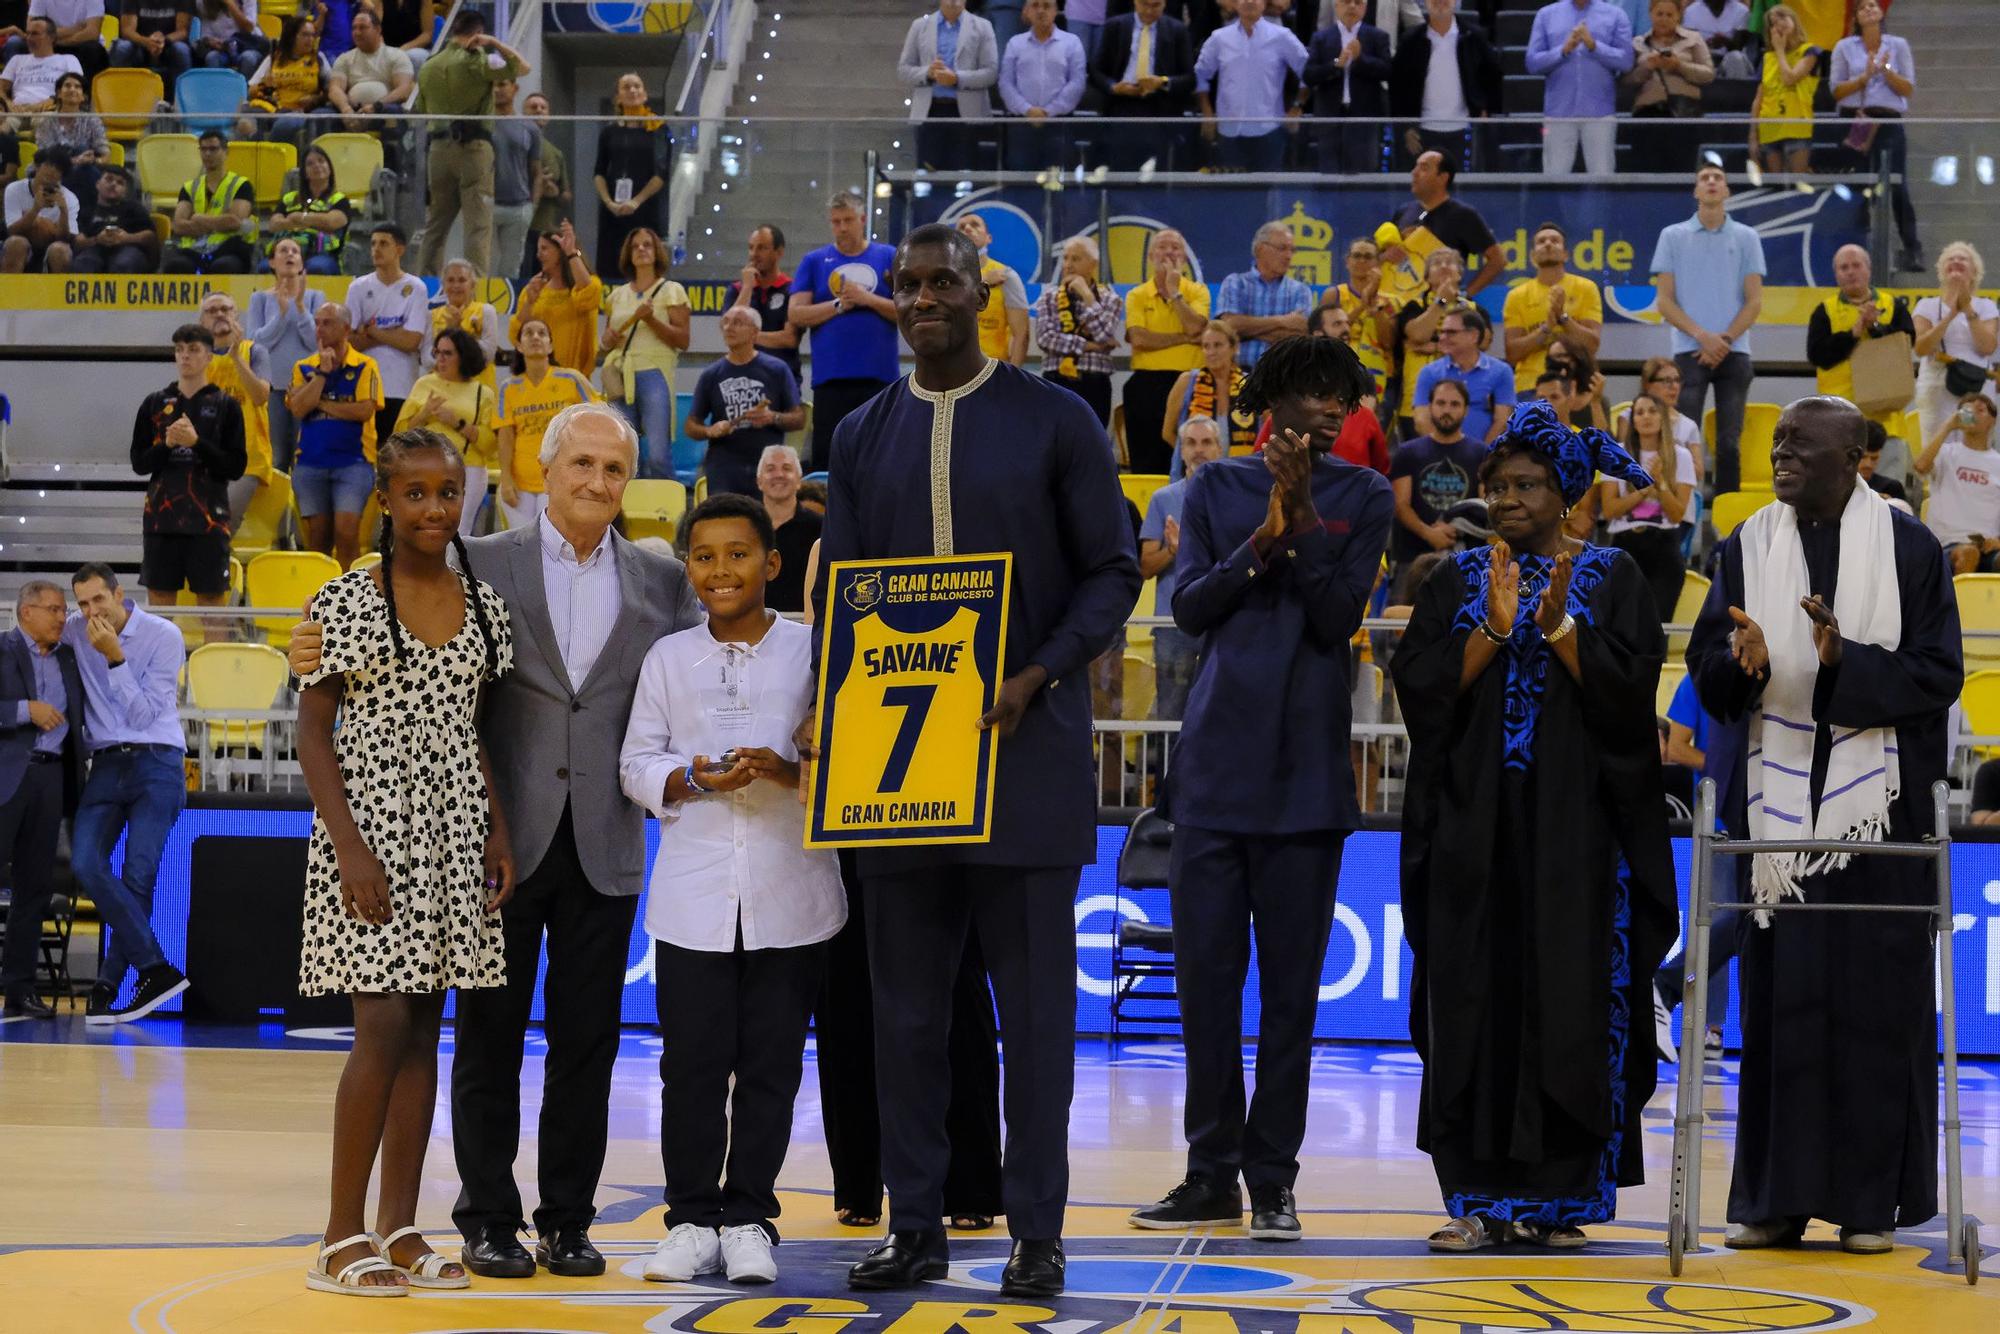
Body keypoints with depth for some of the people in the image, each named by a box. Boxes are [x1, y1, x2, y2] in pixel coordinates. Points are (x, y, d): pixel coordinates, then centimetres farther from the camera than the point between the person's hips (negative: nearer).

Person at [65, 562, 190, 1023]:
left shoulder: (163, 635, -3)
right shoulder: (76, 632, 8)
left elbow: (144, 714, -6)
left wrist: (115, 658, -14)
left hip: (156, 765, -4)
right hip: (106, 765, 4)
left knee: (138, 877, -12)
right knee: (86, 863, -18)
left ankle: (109, 985, -5)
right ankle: (157, 968, -17)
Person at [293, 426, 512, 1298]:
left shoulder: (482, 604, 9)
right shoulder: (345, 603, -6)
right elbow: (313, 733, -6)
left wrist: (500, 832, 6)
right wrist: (349, 846, -14)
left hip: (454, 833, 5)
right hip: (371, 825, -5)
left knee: (424, 1029, 7)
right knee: (384, 1027, -9)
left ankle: (399, 1229, 13)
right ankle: (342, 1237, -1)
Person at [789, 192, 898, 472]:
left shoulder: (889, 258, 8)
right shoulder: (814, 261, 10)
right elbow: (796, 315, 2)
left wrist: (868, 299, -9)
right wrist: (839, 305, -8)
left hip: (878, 375, 0)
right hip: (830, 376, 0)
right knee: (826, 456, 0)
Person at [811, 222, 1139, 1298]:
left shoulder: (1055, 422, 1)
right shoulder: (862, 438, 12)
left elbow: (1112, 571, 1)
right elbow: (838, 591, 12)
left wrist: (1038, 676, -14)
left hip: (1024, 748, -3)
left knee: (1033, 1004, 0)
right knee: (906, 1007, 7)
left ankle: (1036, 1230, 7)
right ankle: (915, 1225, 15)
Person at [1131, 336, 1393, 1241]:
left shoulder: (1363, 499, 5)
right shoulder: (1217, 489, 9)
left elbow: (1340, 618, -5)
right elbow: (1189, 607, 0)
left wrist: (1303, 523, -14)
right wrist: (1264, 538, -11)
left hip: (1305, 768, -1)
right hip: (1215, 760, 1)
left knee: (1291, 982, 1)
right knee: (1206, 972, 2)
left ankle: (1273, 1178, 7)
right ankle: (1212, 1174, 11)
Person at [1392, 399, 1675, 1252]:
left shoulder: (1611, 579, 6)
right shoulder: (1456, 581, 10)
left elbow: (1631, 688, -5)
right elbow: (1420, 686, -2)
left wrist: (1559, 625, -17)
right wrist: (1495, 629, -14)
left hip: (1575, 824, -1)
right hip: (1475, 822, 1)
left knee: (1569, 1004, -2)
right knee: (1476, 1001, -2)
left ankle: (1559, 1195, 4)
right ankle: (1480, 1197, 1)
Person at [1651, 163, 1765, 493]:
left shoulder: (1746, 238, 10)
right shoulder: (1673, 236, 8)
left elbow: (1754, 302, 6)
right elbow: (1665, 301, 3)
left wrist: (1724, 340, -8)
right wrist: (1702, 336, -10)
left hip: (1734, 352, 1)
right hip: (1689, 352, -1)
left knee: (1729, 442, 0)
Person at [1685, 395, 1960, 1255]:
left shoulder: (1907, 547, 0)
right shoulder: (1747, 548, 7)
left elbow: (1939, 670, -5)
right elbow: (1706, 662, 4)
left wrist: (1846, 661, -20)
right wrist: (1744, 663, -19)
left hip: (1876, 802, -2)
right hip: (1778, 800, 2)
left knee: (1875, 993, -1)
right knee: (1778, 989, 1)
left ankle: (1870, 1198, 7)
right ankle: (1777, 1197, 8)